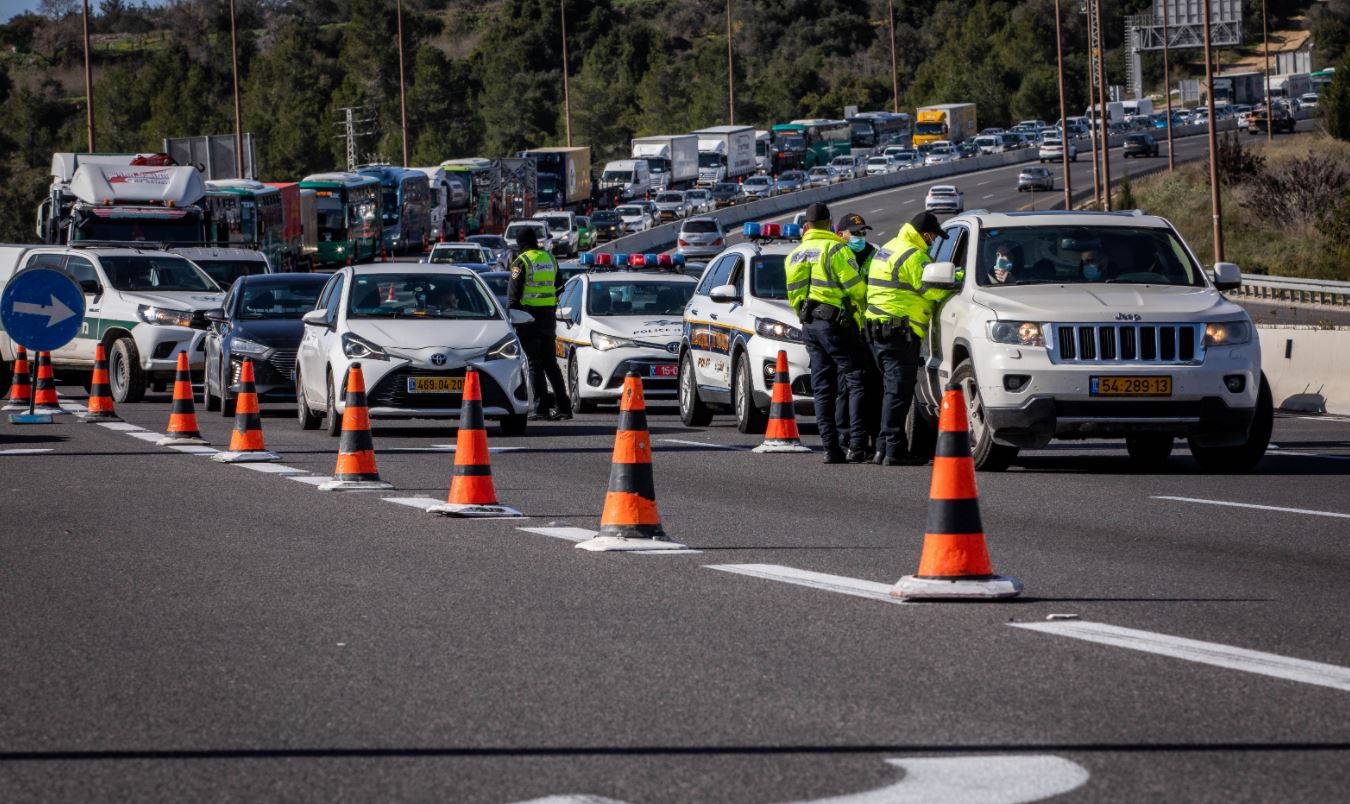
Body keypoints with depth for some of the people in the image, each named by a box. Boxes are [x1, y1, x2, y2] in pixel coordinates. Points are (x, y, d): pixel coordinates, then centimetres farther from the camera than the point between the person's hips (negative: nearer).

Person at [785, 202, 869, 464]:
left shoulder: (795, 255, 15)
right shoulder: (836, 248, -8)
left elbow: (793, 296, 18)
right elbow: (854, 286, -11)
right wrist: (861, 308, 7)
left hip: (809, 325, 6)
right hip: (835, 323, -6)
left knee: (823, 388, 7)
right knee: (855, 382, -5)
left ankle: (831, 448, 2)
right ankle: (857, 444, -16)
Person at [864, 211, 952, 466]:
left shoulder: (887, 250, 20)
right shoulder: (913, 256, -12)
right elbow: (933, 289, -14)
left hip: (877, 328, 10)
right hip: (900, 331, -10)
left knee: (892, 390, 15)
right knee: (898, 391, -9)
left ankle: (884, 448, 16)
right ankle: (894, 450, -11)